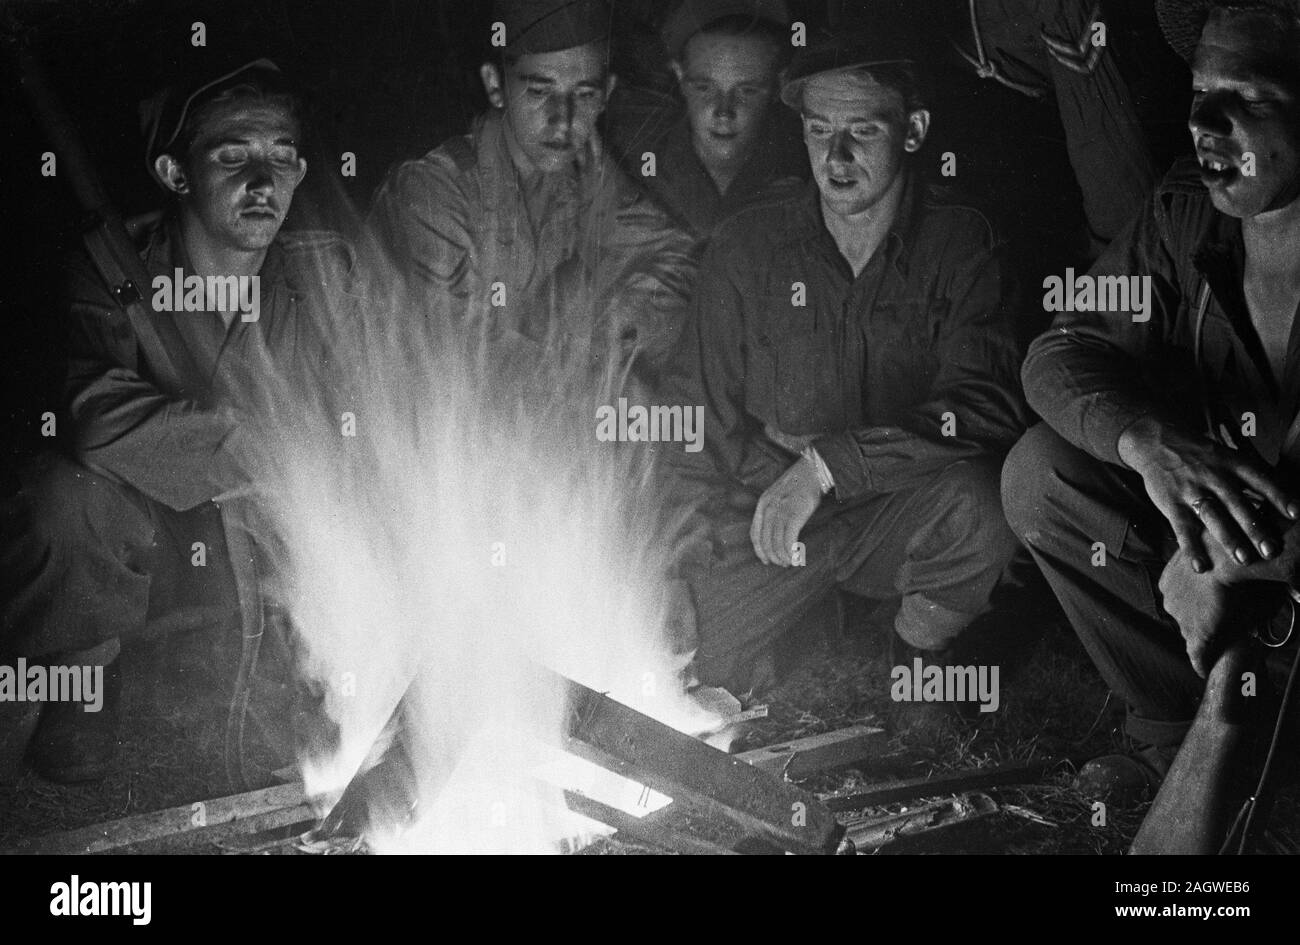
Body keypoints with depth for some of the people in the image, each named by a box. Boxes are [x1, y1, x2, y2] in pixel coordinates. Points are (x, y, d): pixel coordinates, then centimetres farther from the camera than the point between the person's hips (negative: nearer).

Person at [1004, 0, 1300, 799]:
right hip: (1223, 532, 6)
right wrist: (1147, 440, -31)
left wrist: (1235, 560, -40)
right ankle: (1180, 735, 0)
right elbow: (1062, 351, -8)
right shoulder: (1187, 215, -4)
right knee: (1041, 474, -10)